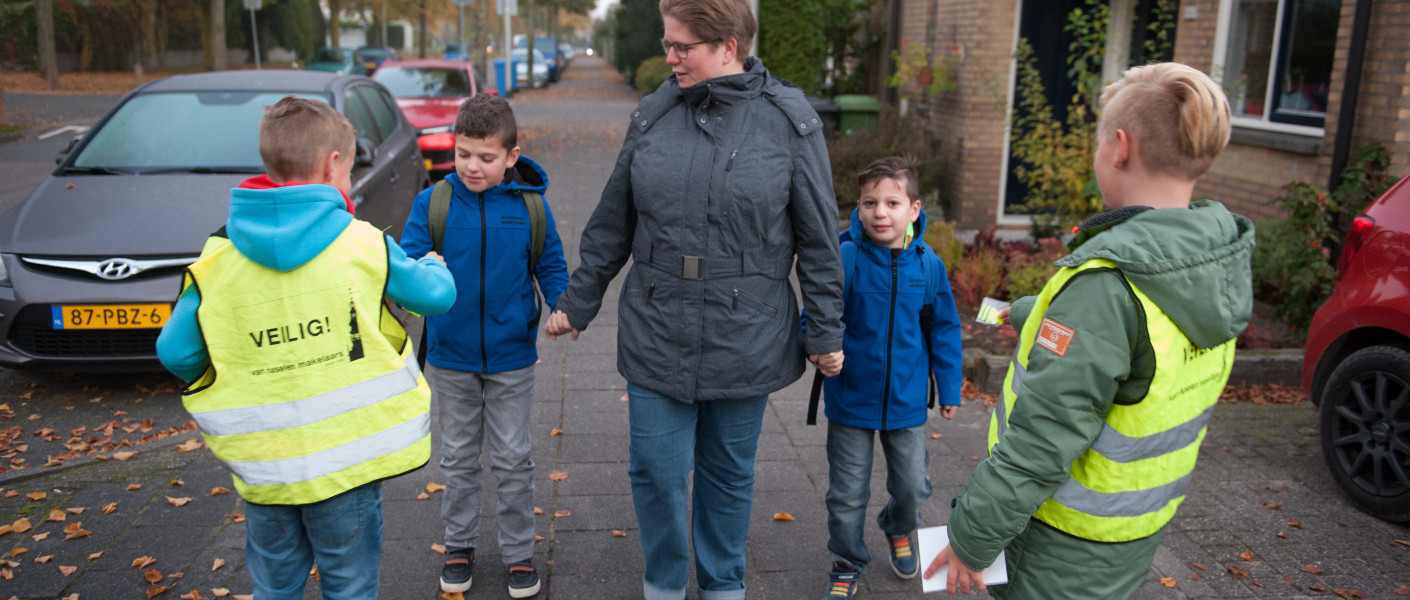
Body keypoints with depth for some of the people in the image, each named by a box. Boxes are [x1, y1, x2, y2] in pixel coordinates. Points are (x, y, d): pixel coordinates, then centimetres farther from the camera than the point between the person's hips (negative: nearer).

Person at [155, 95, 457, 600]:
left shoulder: (217, 258, -6)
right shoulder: (363, 244, -10)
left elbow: (176, 352, -3)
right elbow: (437, 294, 2)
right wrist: (433, 265, 25)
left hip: (262, 466, 2)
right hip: (346, 458, -2)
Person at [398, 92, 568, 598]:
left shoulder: (530, 205, -7)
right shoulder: (432, 203, -7)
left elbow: (551, 266, 1)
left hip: (510, 355, -1)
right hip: (450, 355, 1)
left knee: (512, 459, 10)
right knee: (458, 457, 16)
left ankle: (518, 551, 26)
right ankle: (459, 545, 33)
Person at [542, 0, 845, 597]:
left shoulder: (789, 120, -5)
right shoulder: (653, 115, 1)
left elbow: (819, 238, -1)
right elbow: (612, 223, 9)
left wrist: (825, 331, 1)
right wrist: (577, 301, 12)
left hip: (744, 340, -1)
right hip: (657, 337, 2)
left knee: (729, 474, 14)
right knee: (656, 471, 8)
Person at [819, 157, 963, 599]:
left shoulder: (928, 263, -7)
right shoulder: (844, 258, -17)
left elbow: (944, 328, 4)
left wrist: (950, 387, 9)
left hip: (906, 398, 2)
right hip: (851, 399, -2)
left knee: (913, 485, 16)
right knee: (847, 493, 11)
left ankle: (899, 528, 49)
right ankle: (847, 563, 35)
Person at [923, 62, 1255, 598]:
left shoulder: (1107, 283, -31)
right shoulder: (1220, 257, -4)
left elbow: (1039, 446, -30)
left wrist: (969, 540, -17)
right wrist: (1030, 312, 33)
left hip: (1068, 548, -8)